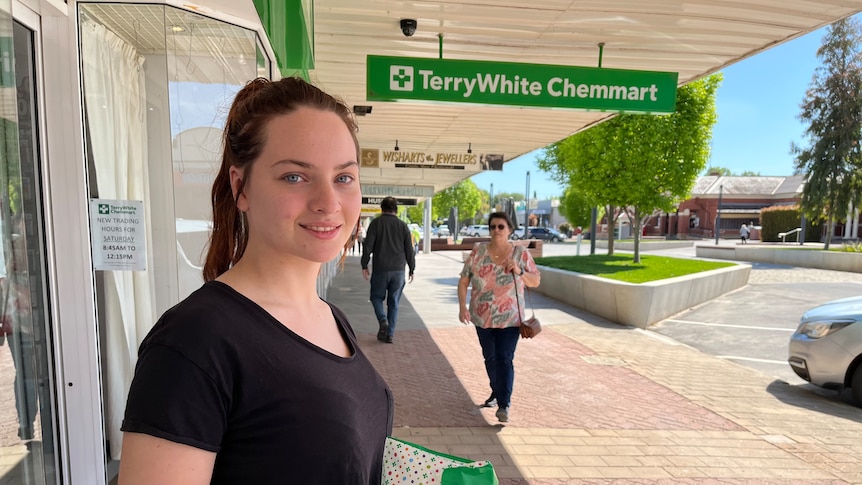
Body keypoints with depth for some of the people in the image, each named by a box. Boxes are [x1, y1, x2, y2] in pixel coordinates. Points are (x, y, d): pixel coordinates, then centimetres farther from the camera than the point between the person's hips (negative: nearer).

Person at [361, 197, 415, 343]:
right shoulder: (403, 225, 5)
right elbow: (409, 250, 6)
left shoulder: (376, 223, -1)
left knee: (377, 297, 15)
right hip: (399, 270, 2)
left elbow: (368, 246, -6)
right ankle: (390, 334, 10)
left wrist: (364, 265, 3)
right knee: (394, 302, 9)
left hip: (380, 269, -2)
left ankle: (383, 321, -9)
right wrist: (411, 269, 13)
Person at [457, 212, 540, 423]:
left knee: (505, 359, -6)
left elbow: (536, 281, 0)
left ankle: (504, 404, 3)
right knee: (490, 358, 17)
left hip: (509, 319, -2)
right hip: (482, 318, 3)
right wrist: (462, 306, -11)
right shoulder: (478, 251, -3)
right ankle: (496, 393, 38)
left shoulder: (521, 253, -4)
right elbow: (463, 281, 0)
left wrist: (520, 272, -18)